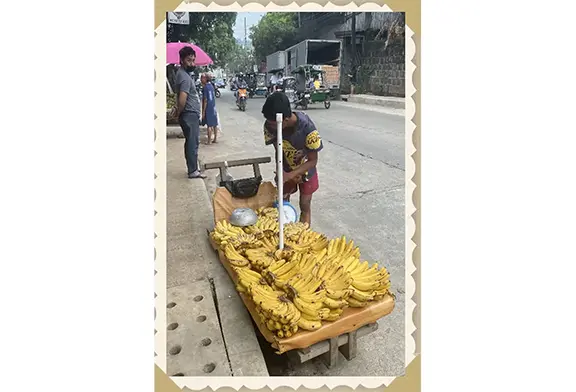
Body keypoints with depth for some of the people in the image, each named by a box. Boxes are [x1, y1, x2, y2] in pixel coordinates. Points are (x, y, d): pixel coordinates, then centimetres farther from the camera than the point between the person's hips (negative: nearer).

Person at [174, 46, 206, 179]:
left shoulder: (183, 73, 13)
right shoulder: (185, 77, -19)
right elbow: (182, 99, -30)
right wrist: (179, 113, -14)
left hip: (191, 114, 10)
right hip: (190, 115, -10)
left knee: (191, 142, 16)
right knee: (193, 142, -4)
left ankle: (192, 167, 26)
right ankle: (193, 171, 3)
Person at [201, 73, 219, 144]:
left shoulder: (205, 87, -12)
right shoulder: (211, 86, 9)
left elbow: (205, 100, -15)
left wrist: (203, 111, -13)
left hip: (208, 108, -7)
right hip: (213, 107, 7)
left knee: (209, 125, -3)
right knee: (215, 124, 10)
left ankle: (209, 140, 1)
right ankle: (215, 139, 18)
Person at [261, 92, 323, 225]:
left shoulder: (307, 127, -37)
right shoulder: (270, 126, -27)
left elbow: (313, 161, -26)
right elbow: (278, 151, -10)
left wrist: (289, 176, -34)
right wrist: (280, 172, -21)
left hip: (306, 170, -3)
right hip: (286, 170, 3)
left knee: (305, 206, 7)